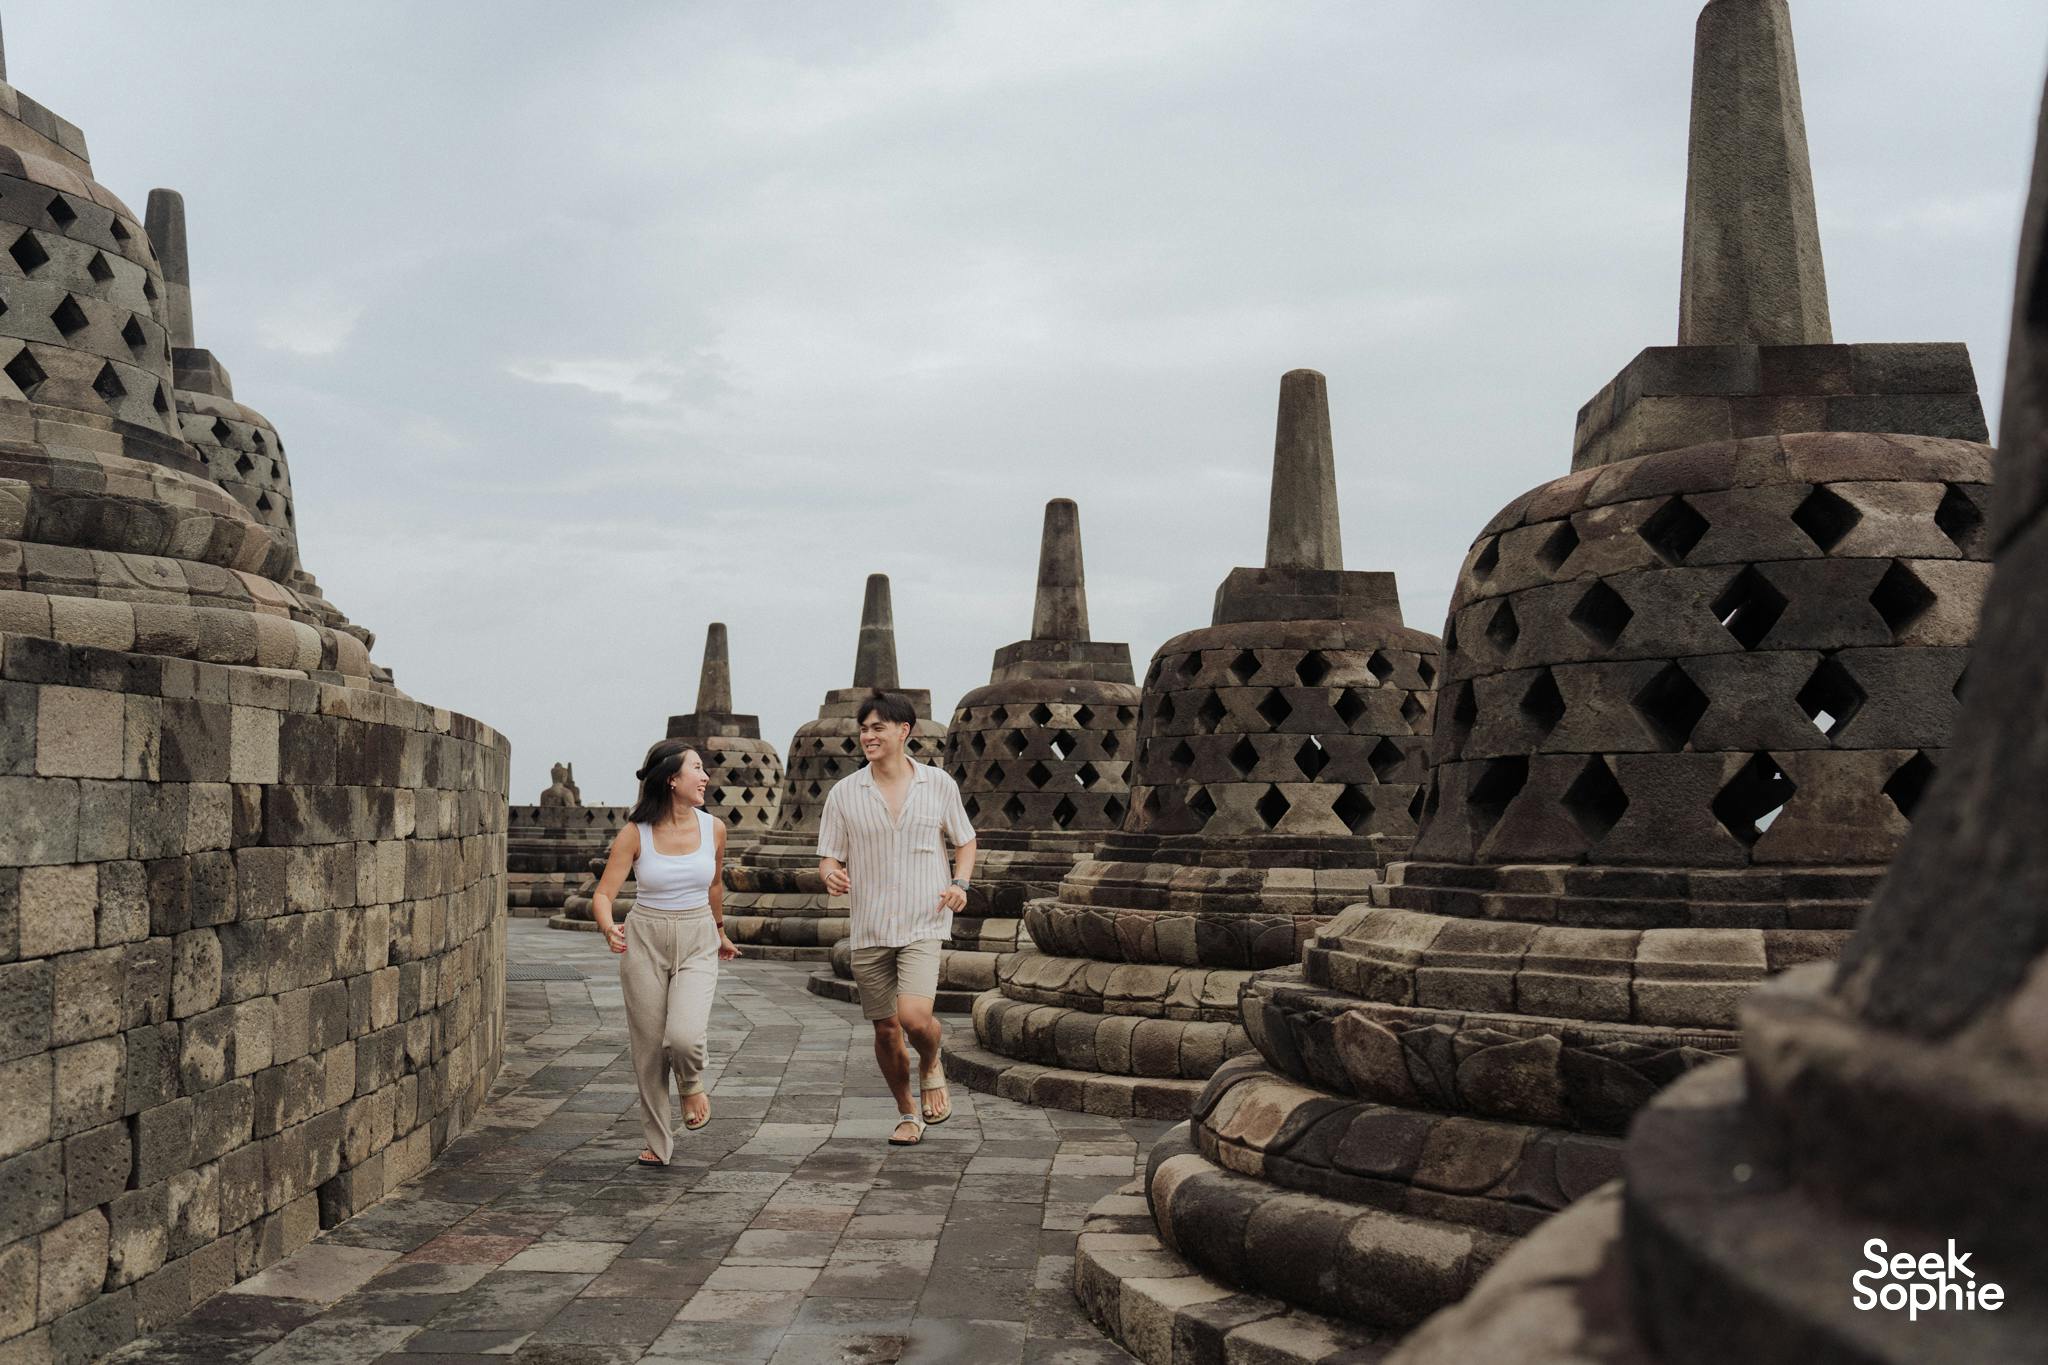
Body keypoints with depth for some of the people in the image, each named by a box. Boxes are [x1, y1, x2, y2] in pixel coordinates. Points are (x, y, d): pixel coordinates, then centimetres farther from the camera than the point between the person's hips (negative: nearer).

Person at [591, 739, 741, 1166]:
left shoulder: (713, 828, -2)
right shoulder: (635, 833, -9)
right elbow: (603, 894, -11)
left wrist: (719, 932, 30)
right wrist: (608, 928, -32)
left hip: (697, 944, 1)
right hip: (645, 942, 0)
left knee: (684, 1034, -21)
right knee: (648, 1048, 4)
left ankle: (692, 1085, 14)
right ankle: (658, 1142, 23)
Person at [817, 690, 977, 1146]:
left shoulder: (939, 784, 1)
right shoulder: (844, 793, 0)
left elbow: (965, 840, 13)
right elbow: (830, 856, 6)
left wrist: (960, 883, -4)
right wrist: (831, 875, -18)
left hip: (923, 924, -2)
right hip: (869, 928, 2)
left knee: (915, 1016, -20)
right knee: (885, 1030, 9)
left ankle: (932, 1066, 15)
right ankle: (907, 1113, 31)